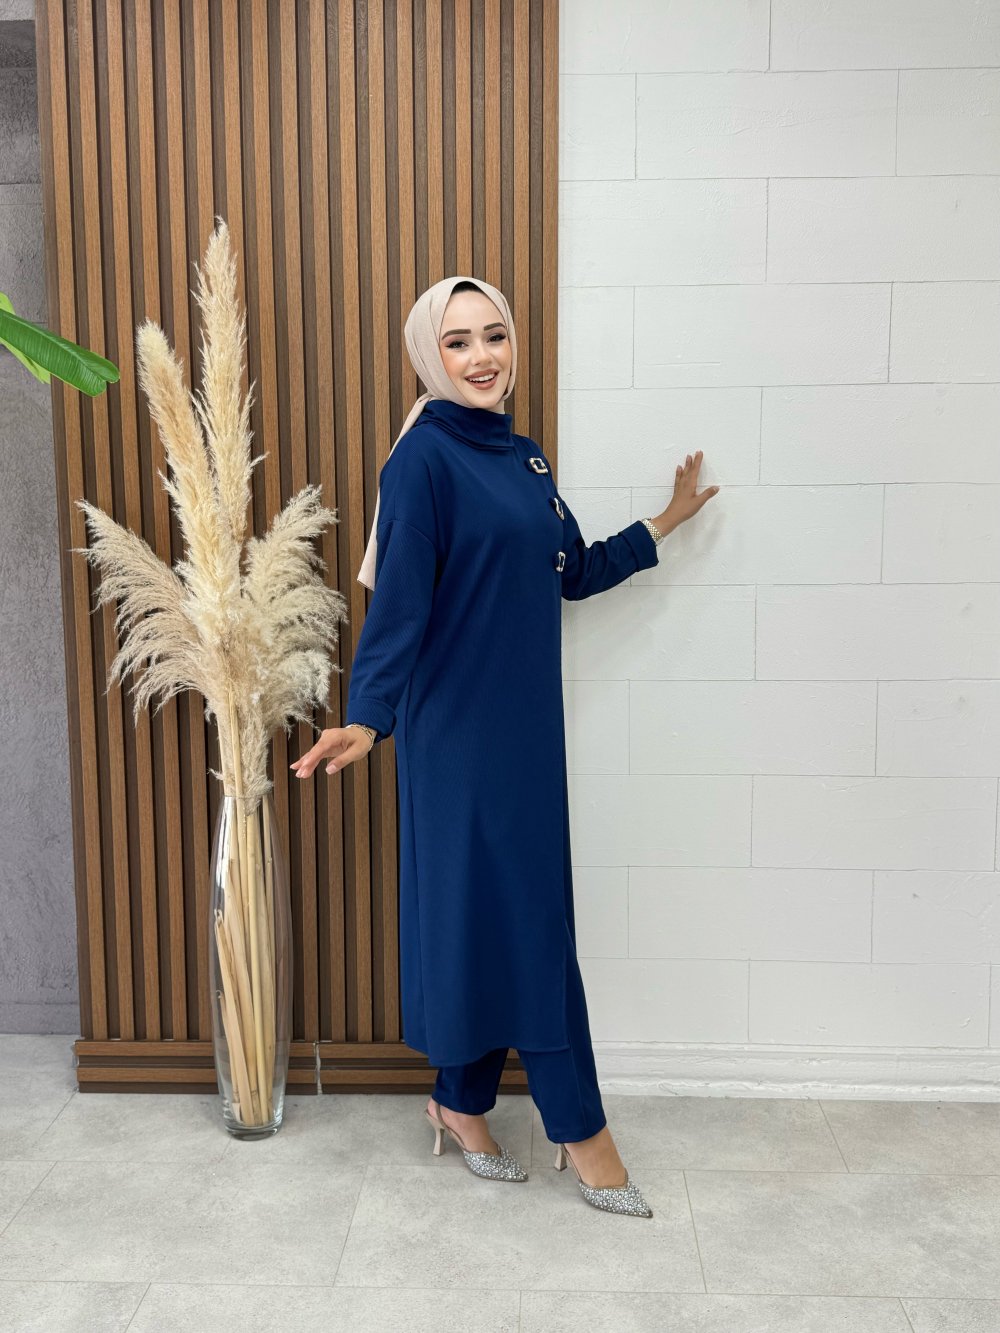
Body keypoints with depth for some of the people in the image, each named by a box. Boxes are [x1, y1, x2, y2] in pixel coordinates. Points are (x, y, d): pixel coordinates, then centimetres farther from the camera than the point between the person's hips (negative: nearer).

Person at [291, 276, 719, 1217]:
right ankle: (579, 1129, 15)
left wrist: (666, 522, 25)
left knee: (509, 911, 13)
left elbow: (573, 575, 19)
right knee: (524, 915, 0)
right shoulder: (425, 457, -12)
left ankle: (462, 1103, 30)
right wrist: (367, 718, -30)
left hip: (525, 719, 8)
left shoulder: (522, 457, 12)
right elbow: (398, 604, -19)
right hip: (460, 725, -8)